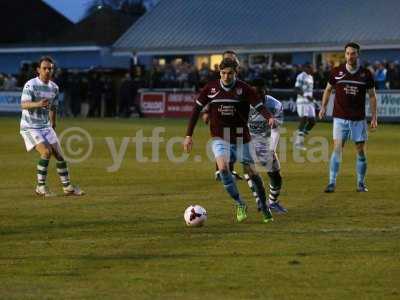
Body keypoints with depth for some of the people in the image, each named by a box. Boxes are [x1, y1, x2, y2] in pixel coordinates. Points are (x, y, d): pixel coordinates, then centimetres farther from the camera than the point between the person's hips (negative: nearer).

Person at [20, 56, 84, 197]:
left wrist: (53, 124, 26)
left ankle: (67, 187, 16)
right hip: (30, 127, -6)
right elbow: (24, 105, -30)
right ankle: (40, 186, -10)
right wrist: (38, 104, -48)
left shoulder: (54, 87, 5)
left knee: (59, 155, 3)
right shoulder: (31, 85, -15)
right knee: (46, 152, -22)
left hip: (46, 126, 6)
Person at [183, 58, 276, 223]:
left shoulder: (244, 89, -9)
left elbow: (259, 106, -16)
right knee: (223, 167, -22)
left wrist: (269, 117, -38)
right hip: (220, 138, 0)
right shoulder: (210, 88, -3)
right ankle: (240, 204, -6)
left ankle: (264, 206, 24)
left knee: (251, 172, 2)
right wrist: (189, 135, 1)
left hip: (241, 137, 0)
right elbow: (197, 109, 3)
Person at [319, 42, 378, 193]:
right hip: (340, 117, -1)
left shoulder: (366, 74, 0)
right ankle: (332, 183, -9)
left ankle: (361, 183, 16)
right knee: (337, 149, -10)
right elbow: (328, 90, 14)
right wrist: (323, 107, 4)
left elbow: (372, 96, 6)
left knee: (361, 151, 4)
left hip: (359, 119, 1)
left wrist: (374, 117, 2)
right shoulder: (337, 72, 0)